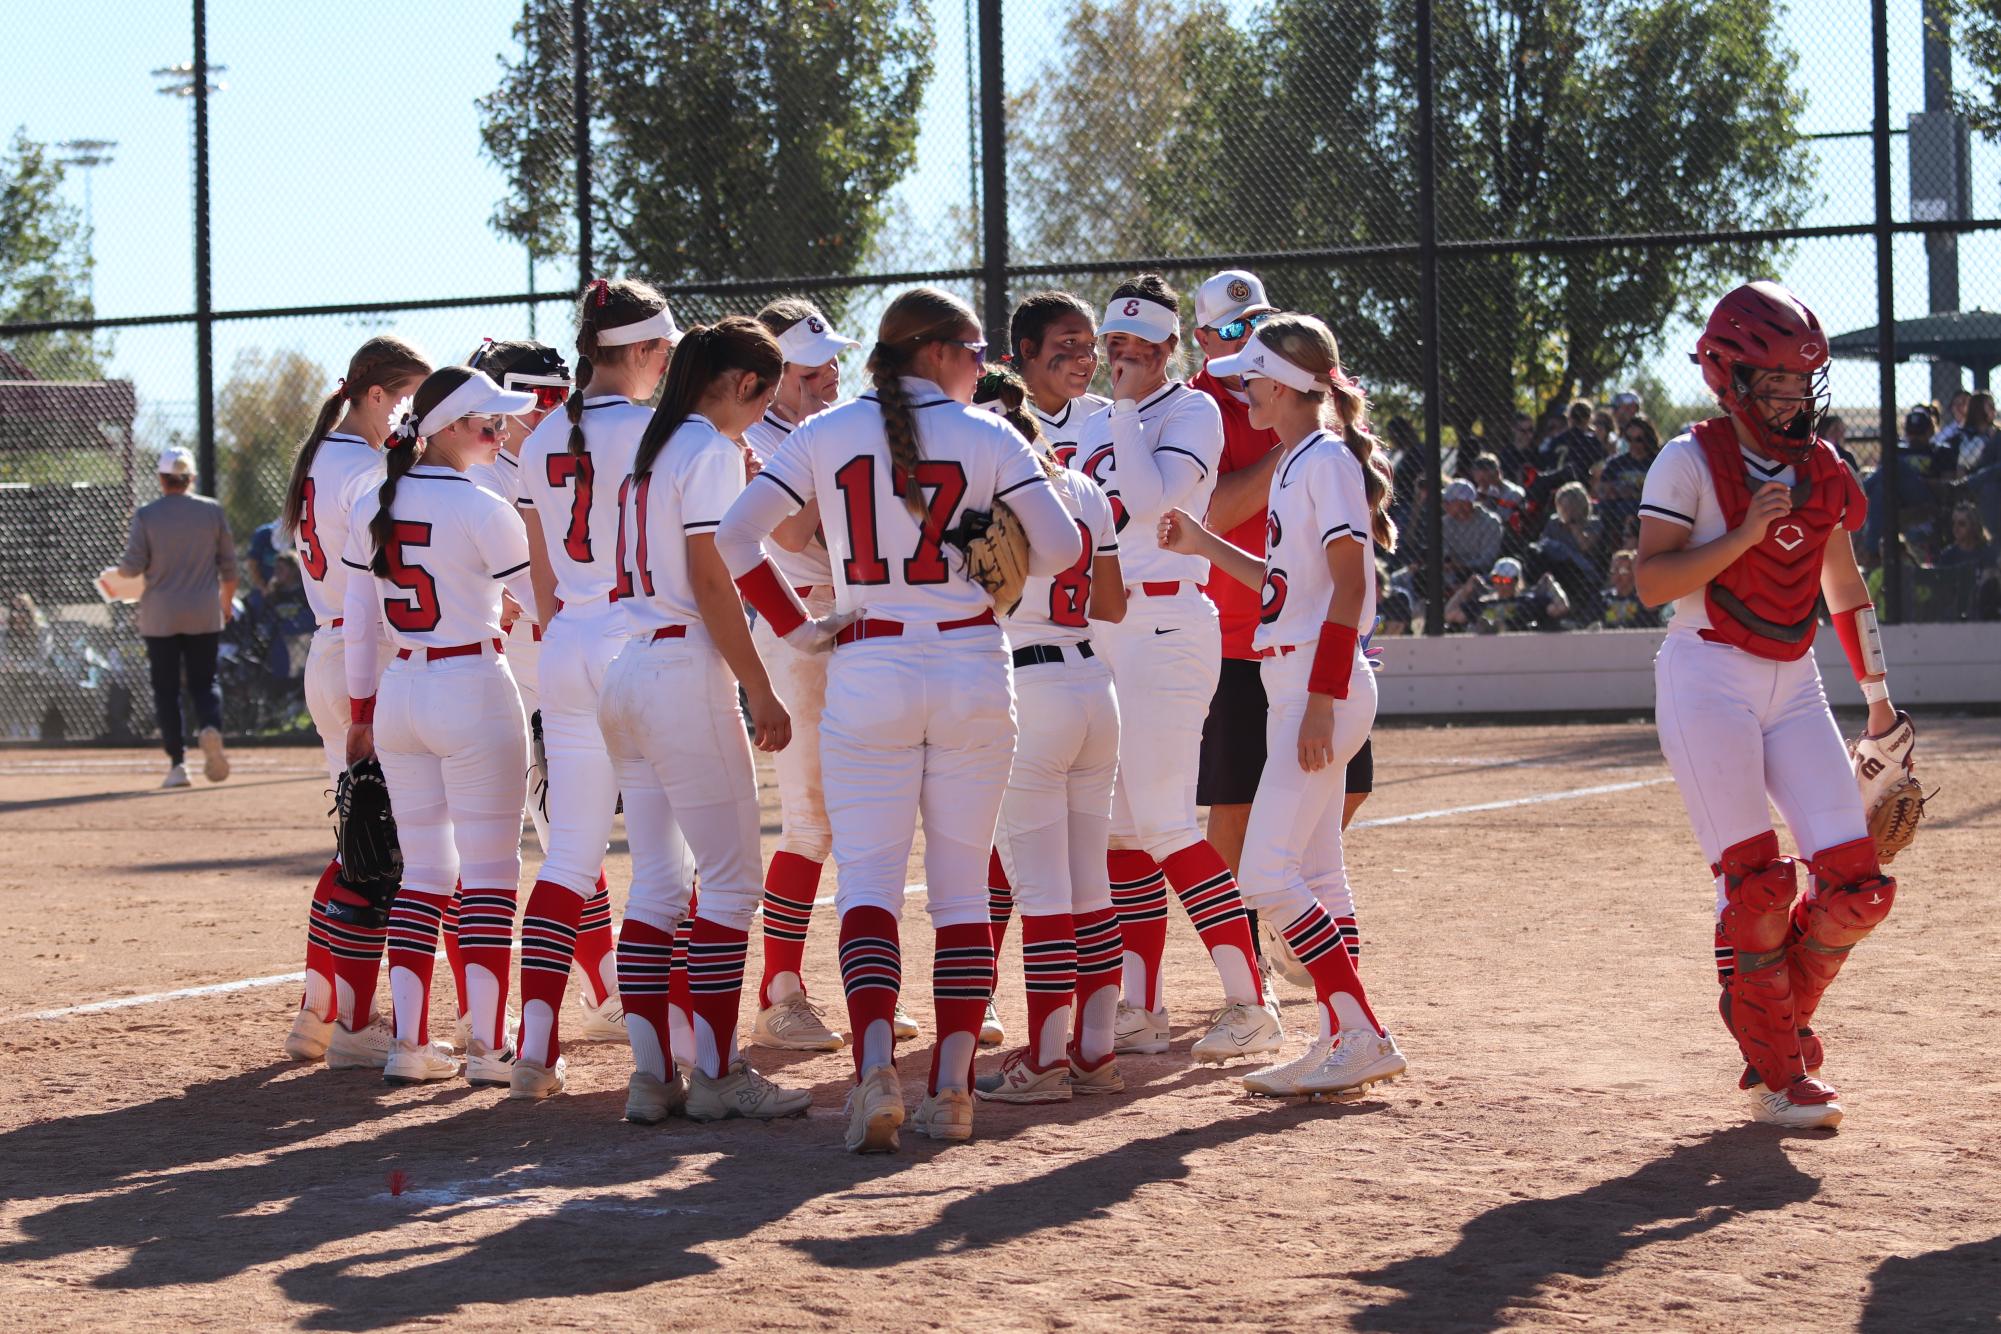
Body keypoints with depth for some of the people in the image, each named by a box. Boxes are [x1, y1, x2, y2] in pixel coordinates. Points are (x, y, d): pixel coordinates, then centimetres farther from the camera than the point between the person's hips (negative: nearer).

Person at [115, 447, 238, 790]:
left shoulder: (146, 516, -5)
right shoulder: (212, 511, 1)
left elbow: (131, 567, -7)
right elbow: (228, 565, 5)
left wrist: (121, 565, 16)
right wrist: (226, 603, 18)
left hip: (160, 616, -1)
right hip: (204, 616, 1)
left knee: (166, 688, 6)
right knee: (204, 681, 9)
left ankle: (177, 763, 1)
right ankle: (211, 727, -23)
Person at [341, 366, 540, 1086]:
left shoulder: (370, 509, 5)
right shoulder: (481, 509, -13)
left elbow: (358, 625, 10)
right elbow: (545, 599, -8)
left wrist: (361, 713, 17)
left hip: (398, 695, 6)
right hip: (475, 691, -6)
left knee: (423, 871, 12)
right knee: (490, 871, 0)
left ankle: (408, 1041, 9)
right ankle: (488, 1045, -2)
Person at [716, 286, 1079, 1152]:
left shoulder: (826, 435, 2)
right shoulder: (987, 437, -2)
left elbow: (735, 535, -4)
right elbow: (1059, 545, -6)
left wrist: (795, 626, 2)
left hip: (867, 674, 0)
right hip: (972, 673, 0)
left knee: (868, 878, 0)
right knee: (962, 886, 7)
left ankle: (875, 1061, -22)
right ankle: (950, 1089, 4)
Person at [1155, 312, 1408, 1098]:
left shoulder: (1328, 460, -13)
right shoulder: (1295, 464, 16)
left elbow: (1348, 587, -19)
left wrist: (1322, 698, -23)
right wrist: (1203, 546, 18)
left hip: (1323, 681, -10)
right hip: (1295, 680, 10)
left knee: (1269, 874, -12)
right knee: (1314, 872, 11)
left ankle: (1364, 1038, -10)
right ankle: (1343, 1042, 14)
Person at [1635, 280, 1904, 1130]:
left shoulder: (1822, 472, 10)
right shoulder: (1691, 462, -6)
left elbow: (1845, 593, 19)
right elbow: (1651, 582, -14)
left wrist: (1878, 701, 19)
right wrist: (1745, 535, -22)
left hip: (1794, 687, 5)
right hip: (1708, 683, -5)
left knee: (1854, 883, -6)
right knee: (1755, 884, -10)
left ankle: (1781, 1022, 18)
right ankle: (1778, 1076, 2)